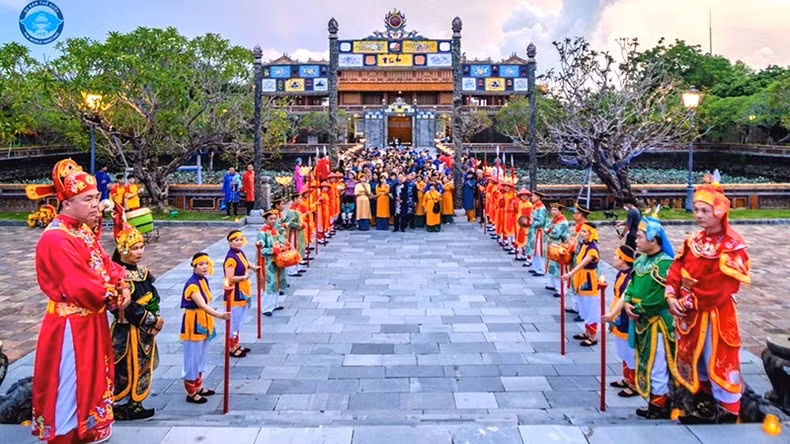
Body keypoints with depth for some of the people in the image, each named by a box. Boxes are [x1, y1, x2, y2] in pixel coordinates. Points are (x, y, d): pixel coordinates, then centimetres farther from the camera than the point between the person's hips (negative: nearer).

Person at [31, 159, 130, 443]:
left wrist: (123, 287, -9)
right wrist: (112, 298, -13)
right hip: (71, 326, -9)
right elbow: (80, 285, -27)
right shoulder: (56, 239, -23)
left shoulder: (85, 230, 6)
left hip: (92, 320, 10)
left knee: (92, 378, 22)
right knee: (71, 386, 4)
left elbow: (105, 263, 9)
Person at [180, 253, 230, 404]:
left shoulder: (204, 280, 4)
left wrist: (209, 323, 15)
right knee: (192, 358, 2)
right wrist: (220, 315, -47)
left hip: (203, 322, 9)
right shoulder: (192, 284, -23)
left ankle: (198, 387, 33)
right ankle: (191, 393, 14)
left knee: (201, 357, 19)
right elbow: (202, 305, -34)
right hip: (193, 323, -9)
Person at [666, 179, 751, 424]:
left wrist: (690, 302, -18)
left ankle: (728, 411, 17)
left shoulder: (733, 245, -14)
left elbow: (722, 286, -20)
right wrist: (671, 297, -11)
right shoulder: (693, 240, 5)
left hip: (716, 314, -6)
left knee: (718, 362, 1)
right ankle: (705, 405, 32)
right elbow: (677, 270, 3)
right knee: (694, 358, 16)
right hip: (689, 312, 6)